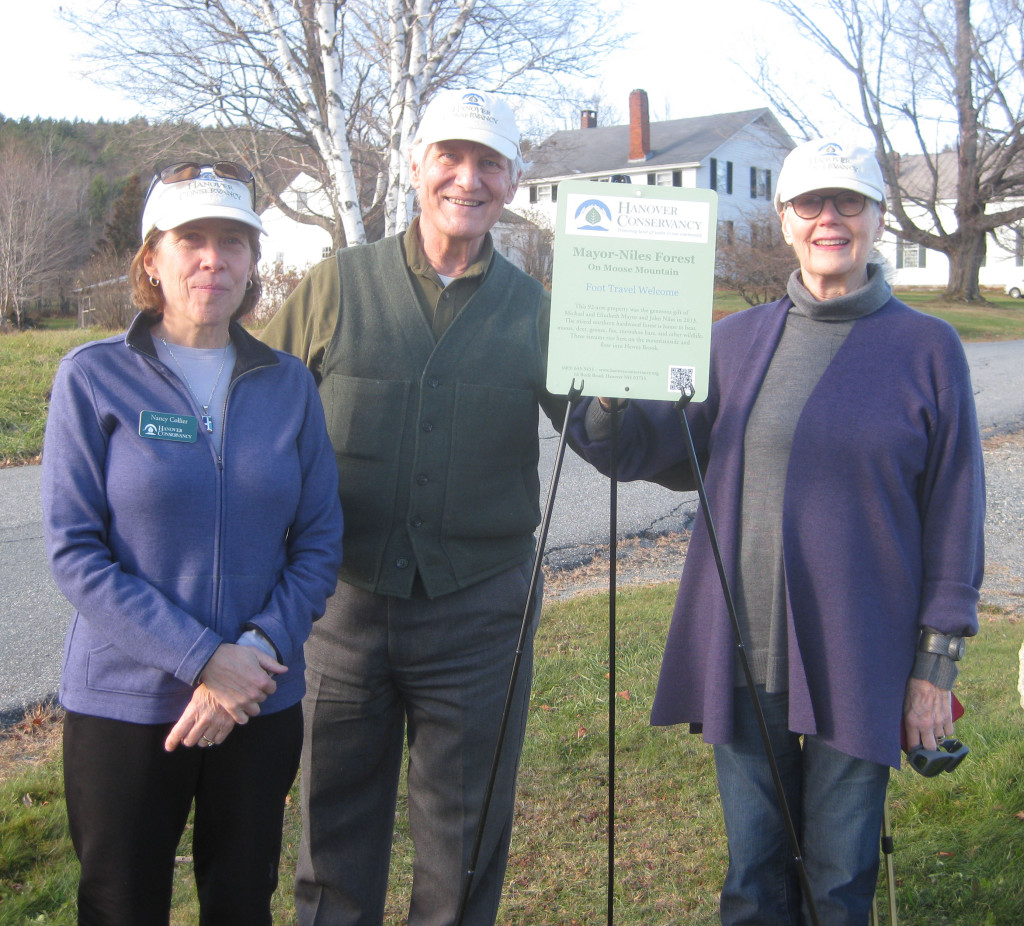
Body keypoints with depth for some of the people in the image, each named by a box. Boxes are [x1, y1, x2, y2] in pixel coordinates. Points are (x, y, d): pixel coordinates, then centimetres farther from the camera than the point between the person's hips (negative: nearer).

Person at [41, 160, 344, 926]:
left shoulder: (288, 382, 3)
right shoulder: (95, 376, -6)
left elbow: (320, 542, 2)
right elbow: (73, 551, -11)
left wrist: (258, 649, -13)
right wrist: (201, 659, -17)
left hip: (263, 709, 3)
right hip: (124, 708, -2)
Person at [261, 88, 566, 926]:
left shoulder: (534, 309, 1)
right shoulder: (336, 287, 0)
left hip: (478, 614, 0)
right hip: (348, 605, 0)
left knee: (463, 850, 14)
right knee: (336, 844, 15)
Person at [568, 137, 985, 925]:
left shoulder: (928, 349, -2)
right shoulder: (737, 341, 6)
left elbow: (954, 516, -1)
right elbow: (657, 447, 6)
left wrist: (938, 663, -2)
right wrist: (606, 394, -15)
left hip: (859, 661, -2)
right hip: (743, 654, 3)